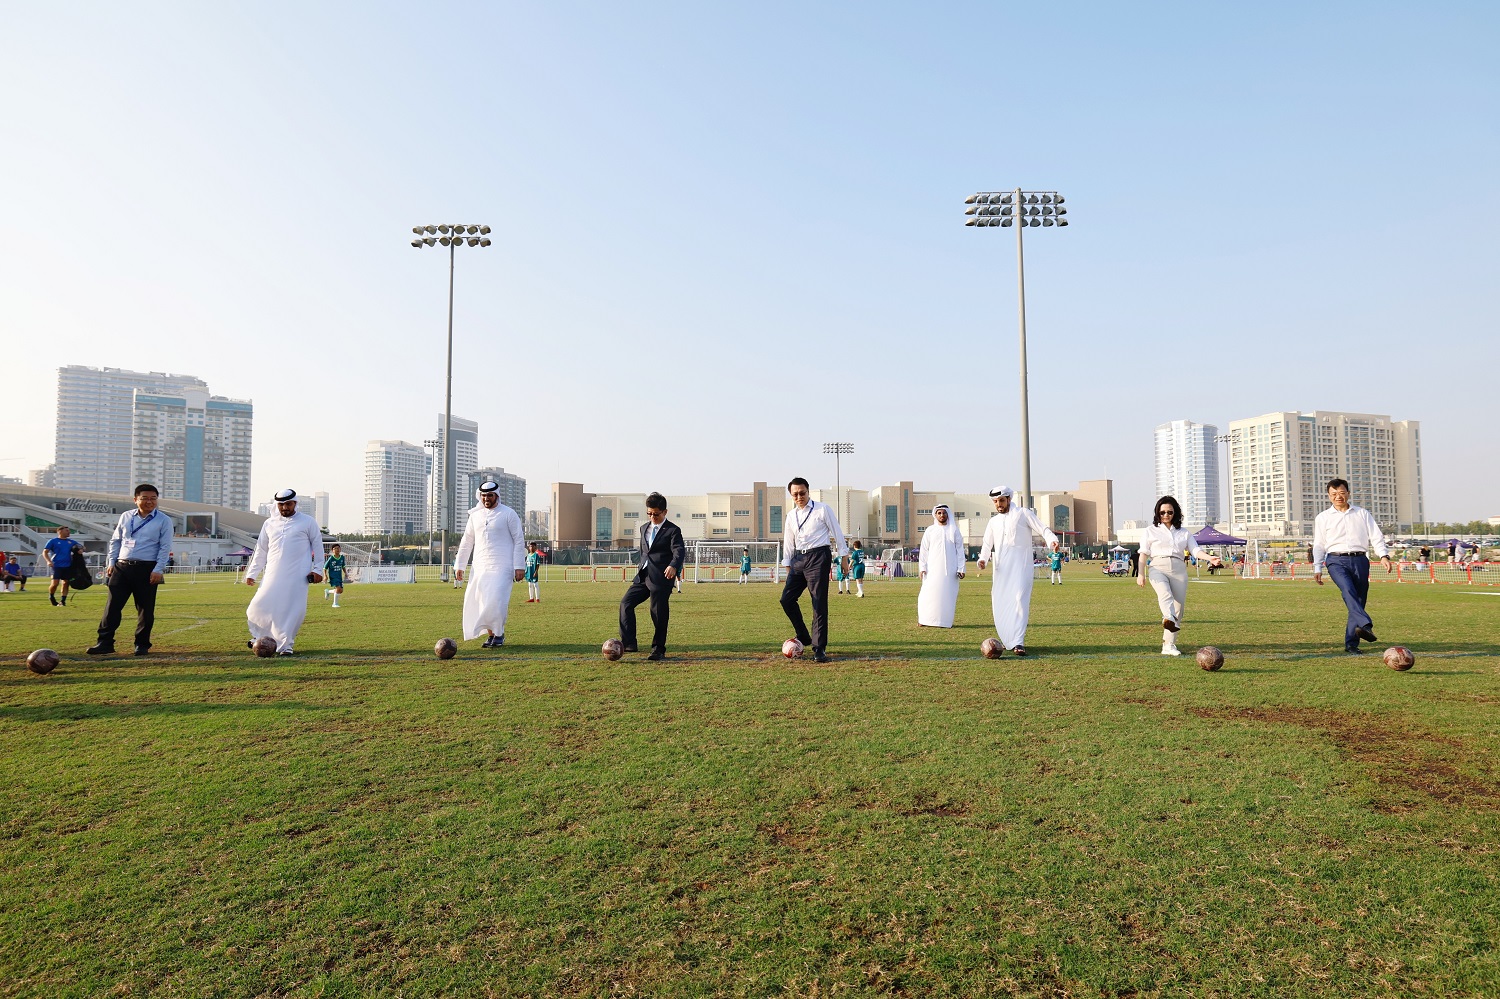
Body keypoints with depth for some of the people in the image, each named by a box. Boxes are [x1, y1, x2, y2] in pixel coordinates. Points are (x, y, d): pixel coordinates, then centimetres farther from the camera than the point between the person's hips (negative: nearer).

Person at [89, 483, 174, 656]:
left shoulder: (163, 520, 0)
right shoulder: (126, 517, 11)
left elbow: (165, 547, -4)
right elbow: (115, 541, 17)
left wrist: (158, 570, -11)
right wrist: (111, 563, 8)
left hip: (147, 569, -3)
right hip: (121, 567, 3)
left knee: (145, 608, 3)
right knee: (112, 606, 0)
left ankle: (142, 645, 13)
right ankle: (105, 643, 4)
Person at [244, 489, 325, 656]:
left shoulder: (308, 522, 5)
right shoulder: (269, 523, 14)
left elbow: (317, 545, 7)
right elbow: (261, 550, 19)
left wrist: (317, 569, 0)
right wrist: (251, 573, 17)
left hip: (297, 576, -3)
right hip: (273, 575, 3)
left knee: (293, 610, -7)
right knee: (260, 606, 1)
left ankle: (285, 645, 3)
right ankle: (261, 637, 24)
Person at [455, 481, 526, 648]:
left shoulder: (508, 514, -2)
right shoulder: (475, 515, 13)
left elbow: (519, 540, -4)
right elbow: (467, 541, 19)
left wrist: (519, 566, -10)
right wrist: (459, 565, 17)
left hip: (502, 566, -5)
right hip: (480, 567, 5)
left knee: (496, 601, -14)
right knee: (480, 601, 1)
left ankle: (499, 634, 3)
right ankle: (490, 634, 15)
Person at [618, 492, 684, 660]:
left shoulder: (673, 530, -4)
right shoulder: (644, 528, 17)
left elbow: (679, 550, -19)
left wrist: (673, 566, -39)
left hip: (661, 578, -7)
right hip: (643, 576, 7)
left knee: (659, 615, -4)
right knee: (626, 603, -6)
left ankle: (658, 650, 10)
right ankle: (629, 643, -5)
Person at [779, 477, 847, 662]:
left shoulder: (823, 509, 0)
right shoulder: (791, 515, 14)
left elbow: (837, 532, 4)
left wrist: (842, 557, 2)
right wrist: (788, 566, 16)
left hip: (818, 557, -5)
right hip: (798, 558, 6)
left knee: (819, 604, -6)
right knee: (786, 599, -1)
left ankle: (819, 648, 0)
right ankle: (803, 637, 17)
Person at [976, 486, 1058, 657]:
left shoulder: (1023, 513, 7)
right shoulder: (993, 522, 20)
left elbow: (1042, 529, -2)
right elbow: (987, 544, 19)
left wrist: (1051, 540, -23)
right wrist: (983, 559, -2)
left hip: (1021, 565, -5)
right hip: (1001, 568, 5)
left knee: (1019, 599, -17)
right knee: (999, 603, 2)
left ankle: (1018, 643, -21)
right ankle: (1006, 640, 17)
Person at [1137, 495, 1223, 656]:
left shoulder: (1184, 532, 20)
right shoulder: (1151, 531, 14)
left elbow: (1195, 549, 6)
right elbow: (1144, 553, 7)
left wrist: (1209, 557, -14)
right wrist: (1141, 574, -4)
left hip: (1179, 569, 3)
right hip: (1158, 568, -3)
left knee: (1178, 607, -3)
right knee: (1165, 594, -32)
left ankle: (1169, 645, 2)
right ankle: (1169, 620, -61)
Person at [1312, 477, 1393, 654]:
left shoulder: (1362, 513, 16)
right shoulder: (1323, 518, 13)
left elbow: (1376, 536, 10)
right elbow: (1319, 545, 13)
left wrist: (1384, 555, -7)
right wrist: (1317, 569, 5)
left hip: (1360, 560, 2)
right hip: (1336, 560, -2)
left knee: (1359, 599, -2)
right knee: (1348, 590, -29)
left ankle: (1351, 643, 3)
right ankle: (1365, 625, -46)